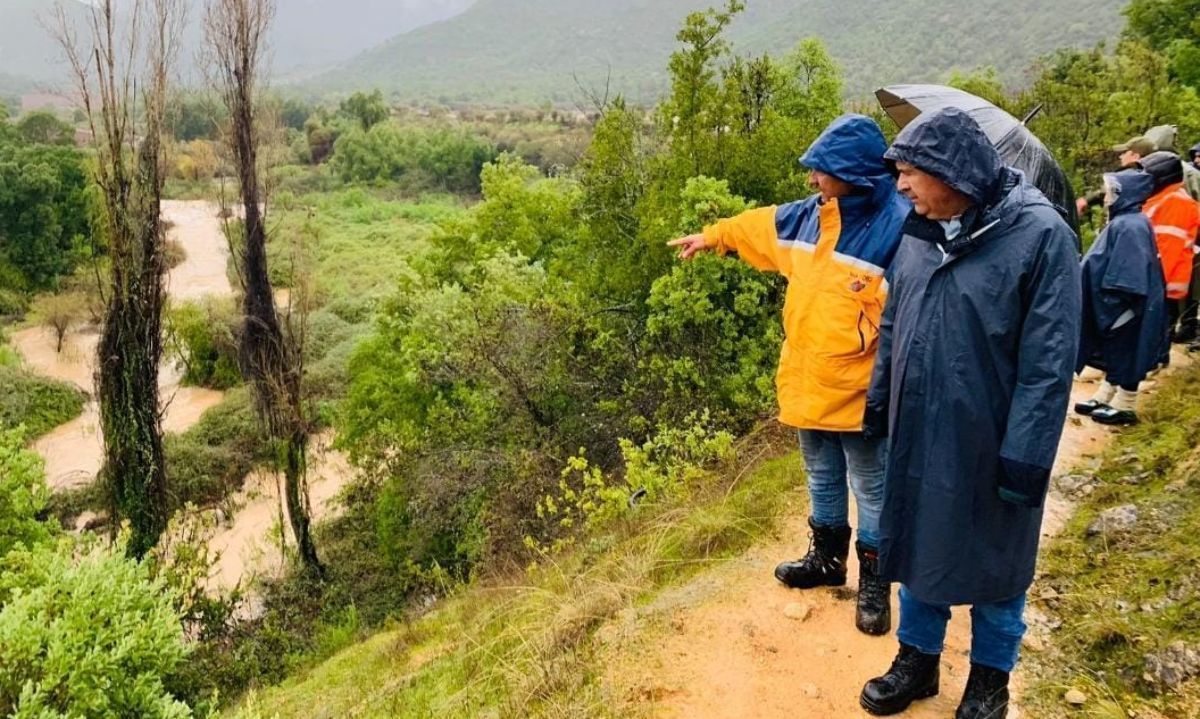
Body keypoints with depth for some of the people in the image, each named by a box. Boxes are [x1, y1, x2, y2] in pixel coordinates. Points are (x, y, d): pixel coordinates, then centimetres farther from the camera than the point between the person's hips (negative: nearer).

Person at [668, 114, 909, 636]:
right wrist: (711, 237, 36)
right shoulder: (808, 216, 3)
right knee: (823, 479, 22)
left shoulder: (896, 226, -18)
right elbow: (760, 226, 24)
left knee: (872, 489, 9)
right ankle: (827, 558, 41)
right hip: (806, 385, 7)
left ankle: (873, 583, 25)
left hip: (859, 392, -7)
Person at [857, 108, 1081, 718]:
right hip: (916, 436, 5)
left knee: (993, 563, 13)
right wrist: (878, 406, 14)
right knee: (918, 549, 17)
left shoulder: (1039, 234, -16)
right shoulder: (917, 234, 2)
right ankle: (917, 660, 38)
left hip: (989, 446, -5)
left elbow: (1049, 362, -17)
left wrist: (1025, 458, -17)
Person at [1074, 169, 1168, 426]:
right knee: (1112, 352, 17)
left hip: (1126, 308, -9)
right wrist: (1106, 305, 19)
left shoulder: (1131, 226, -21)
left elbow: (1127, 276, -24)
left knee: (1125, 353, 2)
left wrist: (1111, 305, -22)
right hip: (1113, 307, 9)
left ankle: (1125, 406, 12)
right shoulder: (1122, 222, 10)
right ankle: (1106, 396, 28)